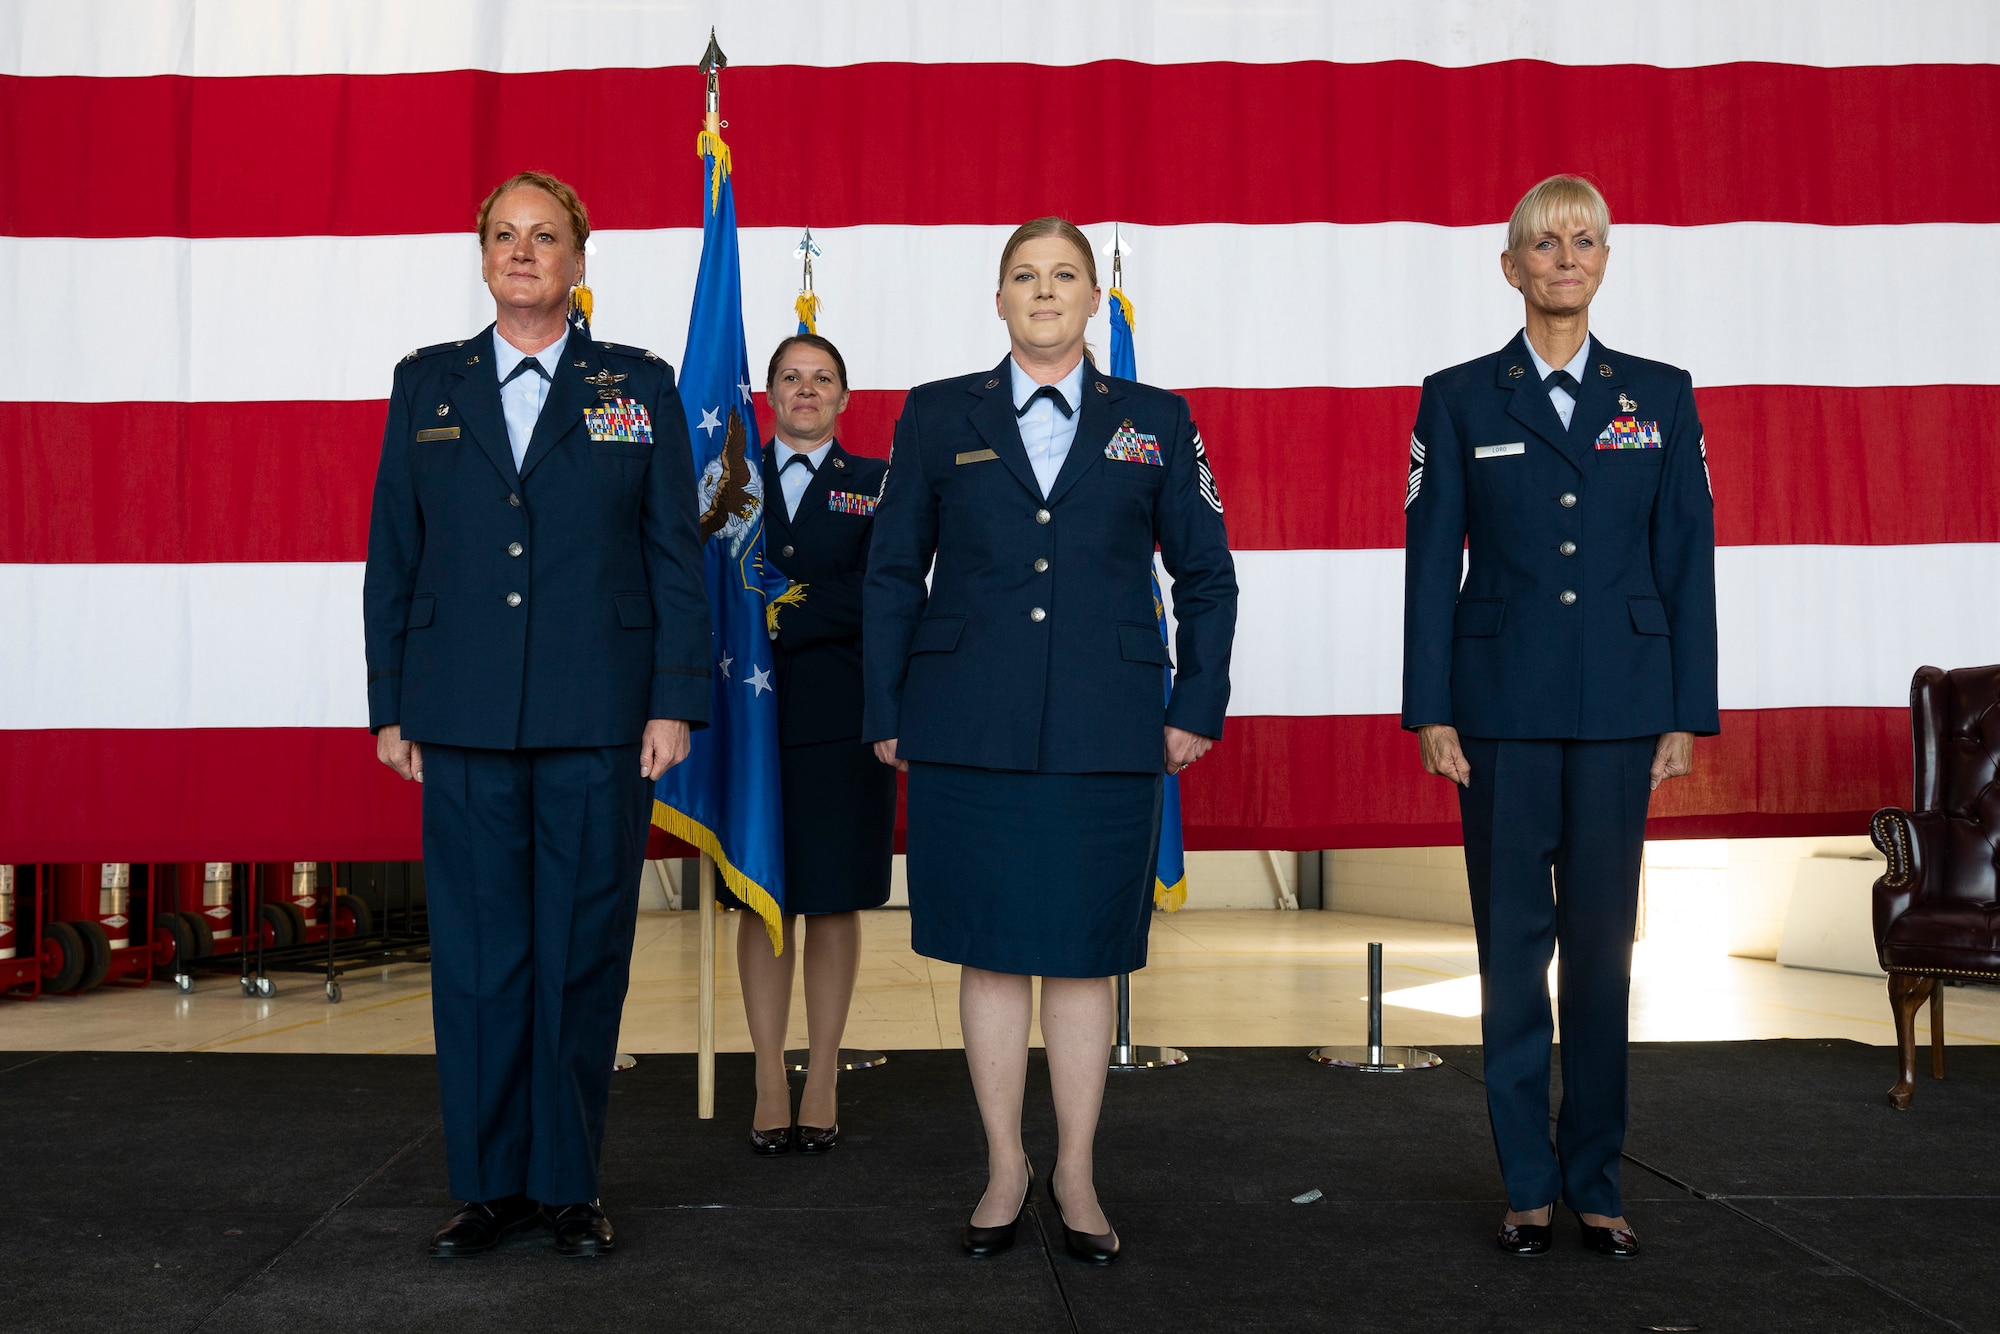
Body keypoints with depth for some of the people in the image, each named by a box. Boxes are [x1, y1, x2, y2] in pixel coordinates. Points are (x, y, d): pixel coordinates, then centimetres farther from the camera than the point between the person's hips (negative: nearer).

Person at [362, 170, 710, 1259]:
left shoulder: (639, 386, 7)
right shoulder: (426, 383, 11)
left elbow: (676, 556, 3)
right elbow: (391, 555, 11)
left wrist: (676, 702, -4)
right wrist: (390, 707, 5)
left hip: (599, 720, -1)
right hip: (464, 721, 2)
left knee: (583, 954, 4)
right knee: (476, 954, 5)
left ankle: (568, 1182, 18)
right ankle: (489, 1182, 19)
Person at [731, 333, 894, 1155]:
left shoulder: (876, 486, 8)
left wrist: (780, 618, -13)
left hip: (839, 717, -1)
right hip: (753, 712, 1)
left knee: (834, 900, 4)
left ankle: (822, 1084, 13)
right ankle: (769, 1086, 13)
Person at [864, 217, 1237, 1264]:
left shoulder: (1156, 422, 8)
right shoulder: (938, 417, 7)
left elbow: (1205, 575, 11)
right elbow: (891, 574, 8)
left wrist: (1198, 707, 5)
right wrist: (885, 712, 3)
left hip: (1103, 734, 0)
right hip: (971, 732, 0)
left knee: (1084, 955, 5)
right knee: (989, 951, 6)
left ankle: (1077, 1175, 19)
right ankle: (1005, 1168, 20)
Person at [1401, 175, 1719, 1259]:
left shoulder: (1659, 396, 8)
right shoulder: (1459, 399, 4)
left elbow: (1687, 561, 7)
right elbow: (1430, 562, 1)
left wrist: (1686, 713, 2)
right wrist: (1432, 712, -4)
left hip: (1618, 706, 1)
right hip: (1502, 702, -1)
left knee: (1602, 940, 6)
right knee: (1512, 941, 3)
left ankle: (1596, 1185, 18)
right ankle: (1528, 1186, 15)